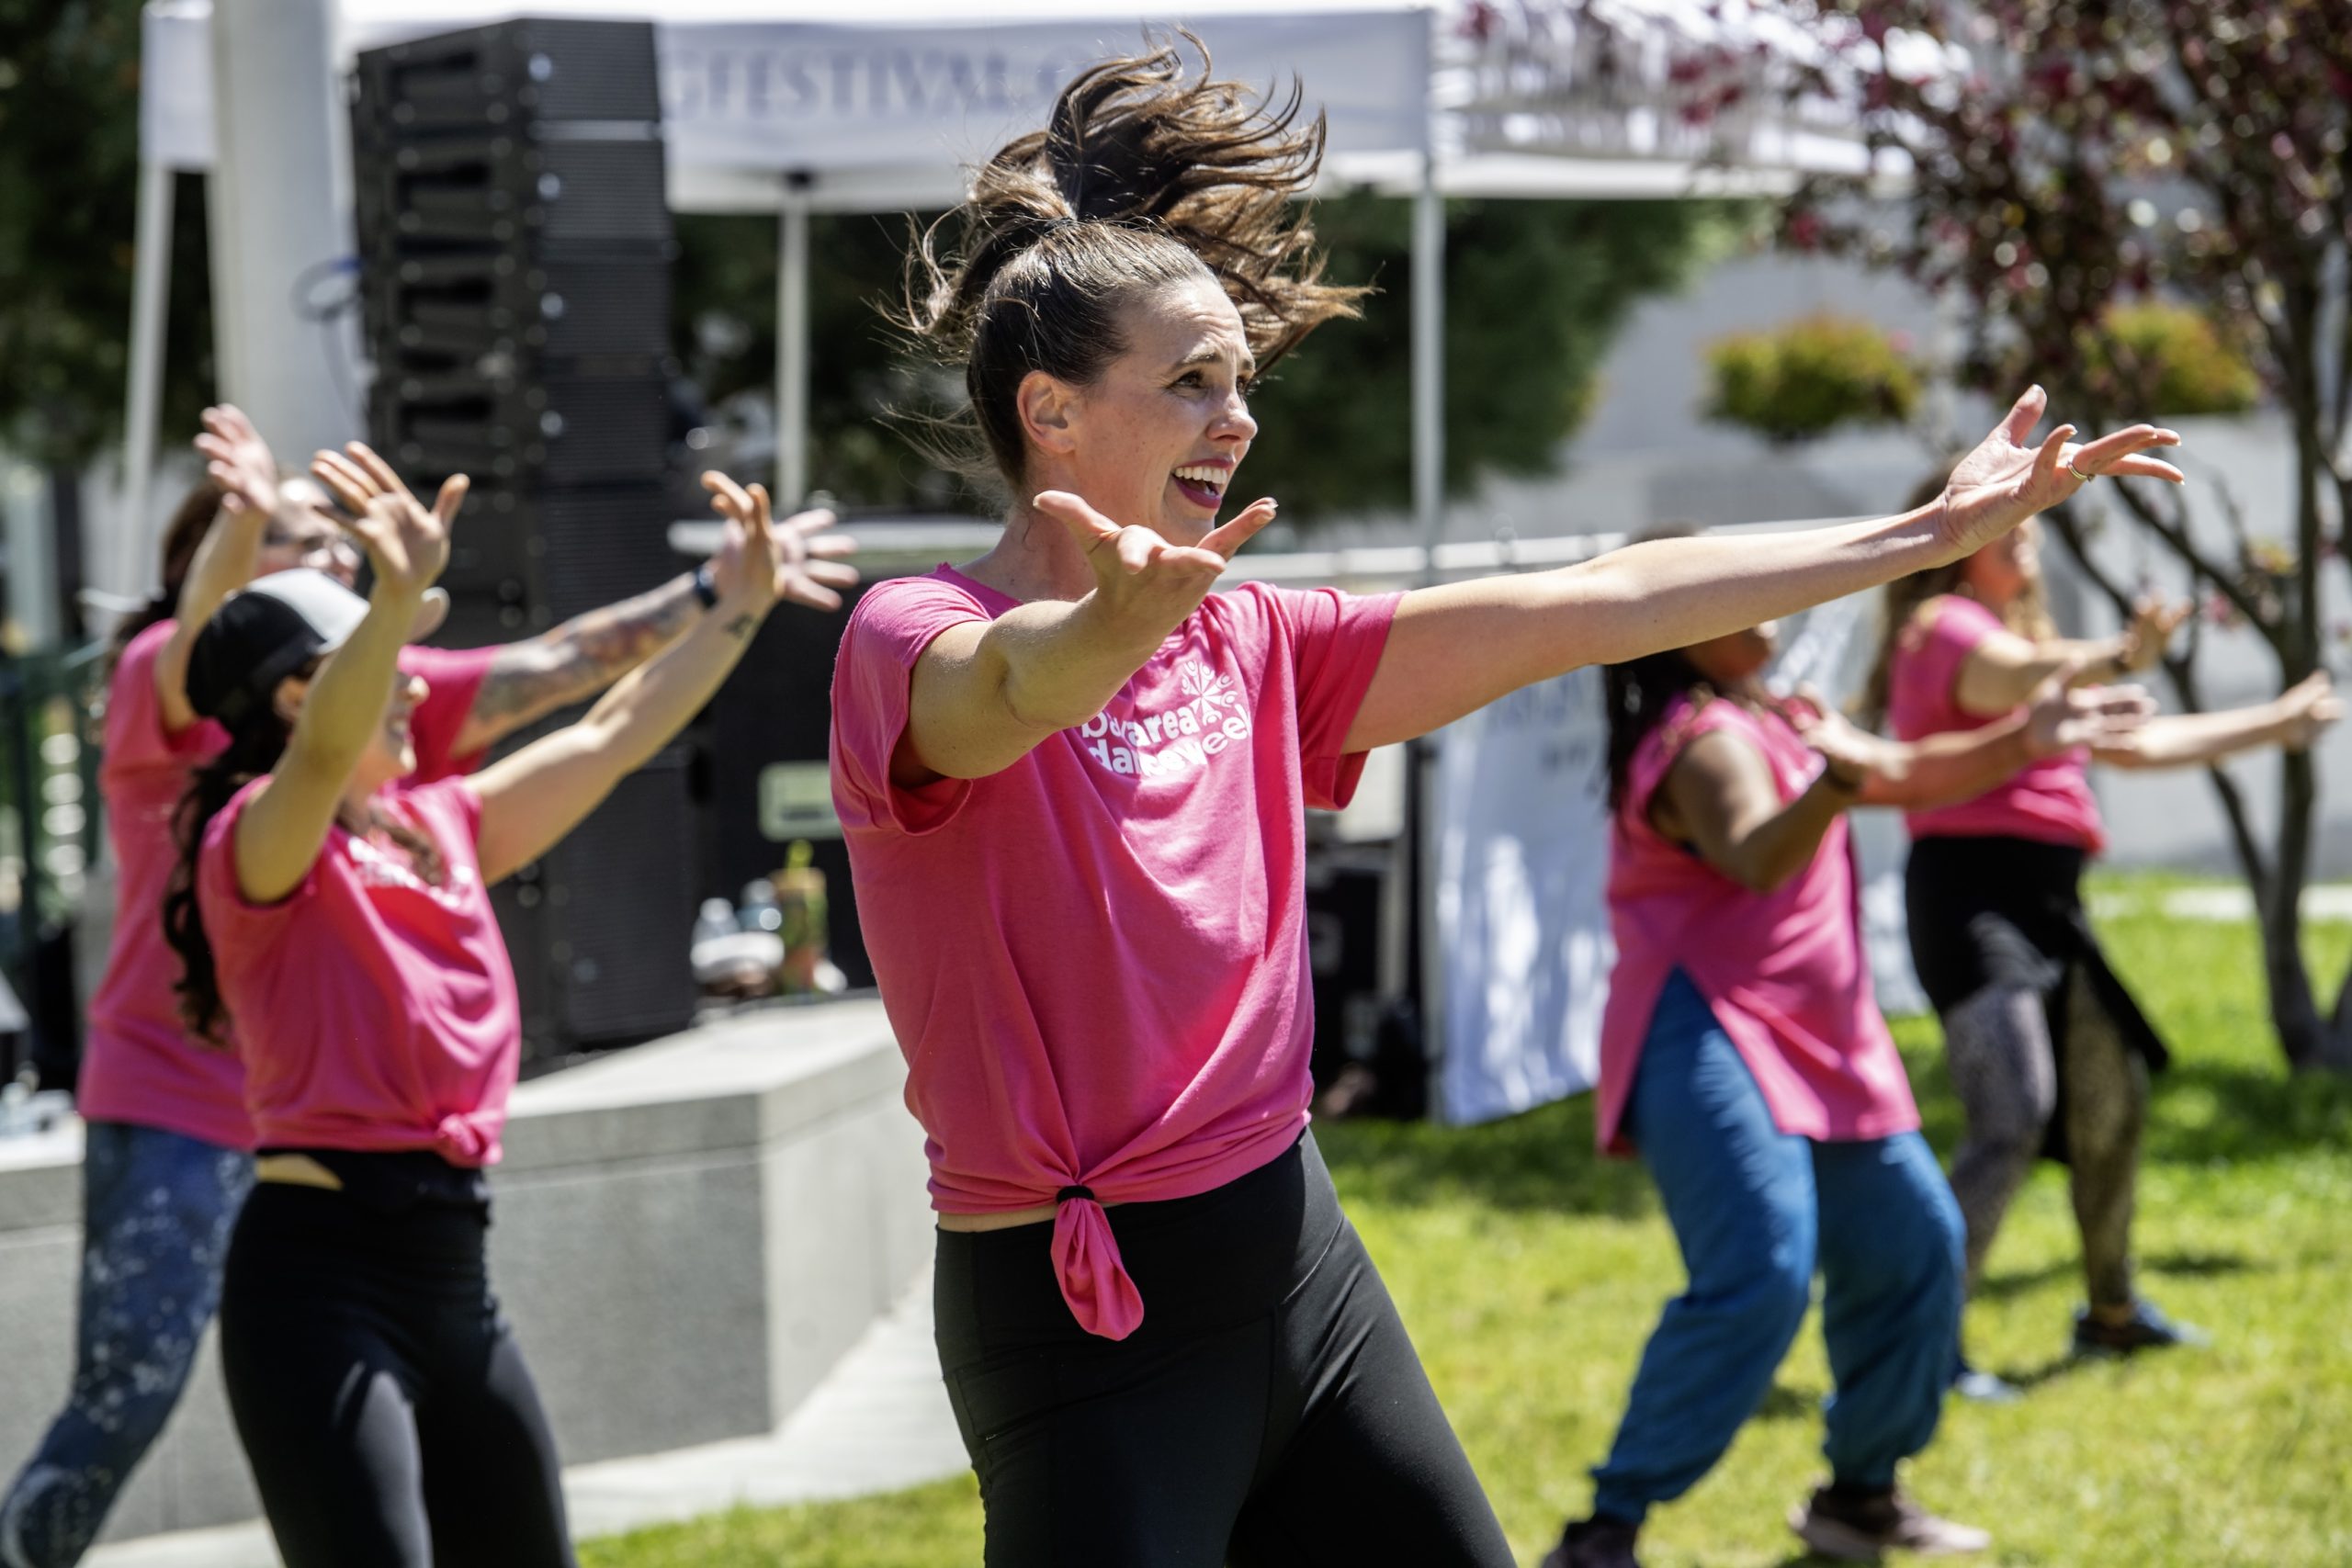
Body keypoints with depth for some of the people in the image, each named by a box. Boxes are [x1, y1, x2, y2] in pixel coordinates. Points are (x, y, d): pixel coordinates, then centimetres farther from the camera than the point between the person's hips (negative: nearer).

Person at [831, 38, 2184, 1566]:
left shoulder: (1250, 645, 9)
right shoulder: (916, 640, -11)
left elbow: (1599, 608, 10)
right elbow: (1012, 688, -36)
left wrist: (1931, 534, 9)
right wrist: (1118, 623, -59)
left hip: (1298, 1263, 7)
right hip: (1084, 1325, -7)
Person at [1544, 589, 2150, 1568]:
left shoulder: (1773, 722, 15)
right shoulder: (1704, 743, -17)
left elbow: (1908, 776, 24)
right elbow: (1755, 857, -36)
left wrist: (2025, 742, 13)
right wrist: (1834, 785, -54)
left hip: (1816, 1045, 10)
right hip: (1709, 1039, -10)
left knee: (1910, 1247, 15)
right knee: (1759, 1277, -23)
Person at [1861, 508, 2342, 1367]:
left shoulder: (2027, 638, 24)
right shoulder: (1942, 627, -7)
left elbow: (2135, 744, 31)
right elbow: (2014, 682, -30)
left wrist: (2273, 724, 35)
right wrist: (2120, 658, -50)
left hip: (2046, 904, 10)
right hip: (1973, 893, -10)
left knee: (2113, 1100, 18)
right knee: (2015, 1118, -22)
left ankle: (2112, 1312, 36)